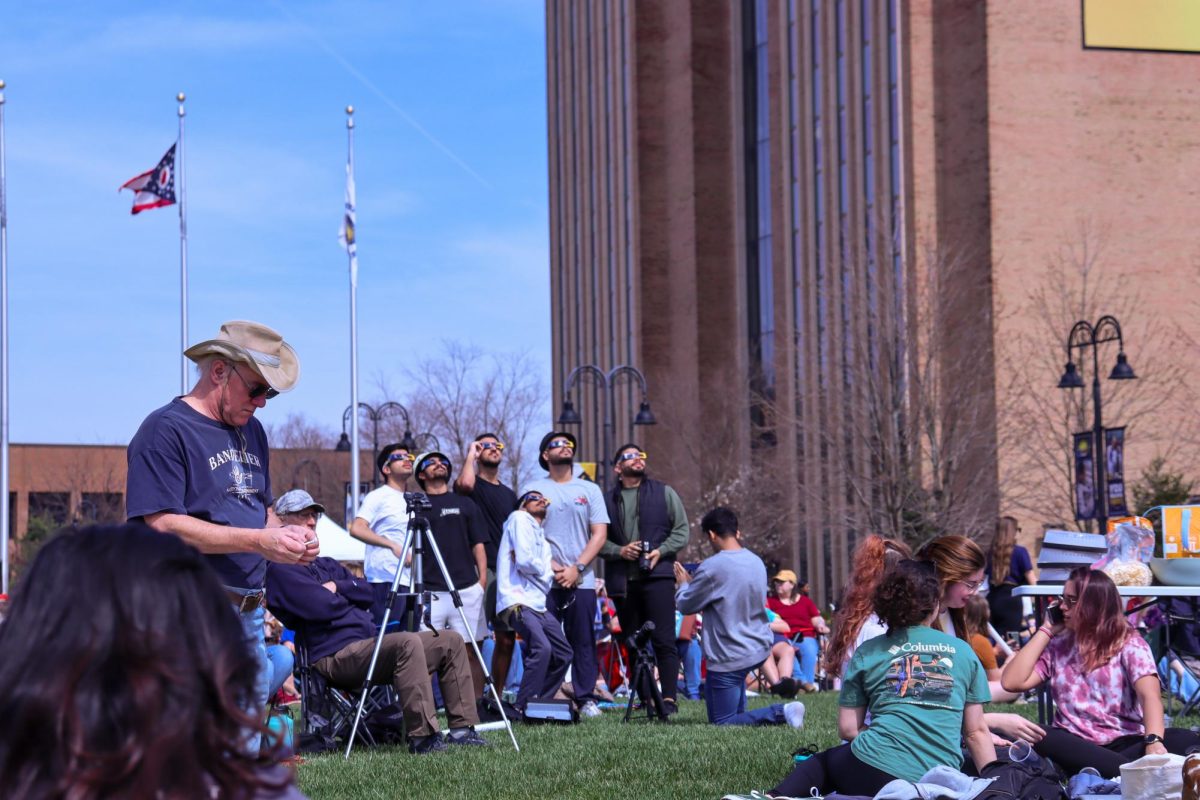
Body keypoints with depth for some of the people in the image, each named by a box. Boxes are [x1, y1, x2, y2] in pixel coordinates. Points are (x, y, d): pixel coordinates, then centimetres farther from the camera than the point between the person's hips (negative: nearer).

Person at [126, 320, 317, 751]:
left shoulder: (251, 430, 19)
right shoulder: (167, 430, -8)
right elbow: (162, 525, -17)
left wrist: (287, 534, 3)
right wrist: (259, 542, -20)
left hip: (250, 614, 9)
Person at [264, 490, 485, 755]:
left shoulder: (326, 565, 27)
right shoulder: (281, 571, -2)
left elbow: (368, 593, 15)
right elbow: (321, 608, -15)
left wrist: (338, 588, -2)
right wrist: (349, 596, 5)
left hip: (371, 644, 10)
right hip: (336, 656, -10)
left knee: (451, 641, 5)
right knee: (408, 642, -35)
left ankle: (462, 728, 2)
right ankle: (422, 737, -37)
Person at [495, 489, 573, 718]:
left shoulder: (542, 537, 25)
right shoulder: (520, 519, 0)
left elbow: (547, 577, 13)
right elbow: (524, 561, -13)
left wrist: (541, 568, -7)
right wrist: (543, 568, 5)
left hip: (538, 605, 10)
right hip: (517, 602, -10)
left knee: (563, 654, 11)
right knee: (541, 648, -26)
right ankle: (522, 708, -23)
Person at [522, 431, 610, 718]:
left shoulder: (589, 490, 12)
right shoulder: (534, 490, 7)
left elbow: (599, 534, 5)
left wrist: (576, 568, -8)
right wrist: (552, 567, -10)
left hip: (581, 581, 1)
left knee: (583, 643, 2)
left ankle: (586, 699, 7)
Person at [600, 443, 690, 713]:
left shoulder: (664, 493, 9)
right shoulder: (607, 500, 10)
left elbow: (682, 531, 6)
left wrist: (660, 551, -8)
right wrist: (619, 551, -11)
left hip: (657, 575, -2)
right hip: (622, 580, 2)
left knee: (664, 640, -9)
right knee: (632, 643, 6)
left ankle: (668, 698, -10)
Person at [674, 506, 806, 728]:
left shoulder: (712, 568, -19)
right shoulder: (756, 562, 5)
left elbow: (686, 605, -7)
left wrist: (683, 585, 14)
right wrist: (695, 583, 19)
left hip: (730, 658, -8)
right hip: (759, 648, 8)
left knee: (722, 722, -3)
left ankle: (780, 713, -20)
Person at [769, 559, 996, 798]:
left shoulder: (868, 652, 9)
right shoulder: (963, 651, 12)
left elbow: (848, 728, 10)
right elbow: (976, 731, 11)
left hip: (875, 769, -2)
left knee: (823, 762, 32)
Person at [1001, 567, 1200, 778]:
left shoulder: (1129, 644, 5)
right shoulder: (1057, 646, 15)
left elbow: (1149, 695, -12)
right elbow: (1012, 682, 2)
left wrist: (1153, 742, -33)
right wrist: (1046, 631, 8)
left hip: (1125, 743, -1)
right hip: (1074, 746, 2)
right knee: (1038, 738, -35)